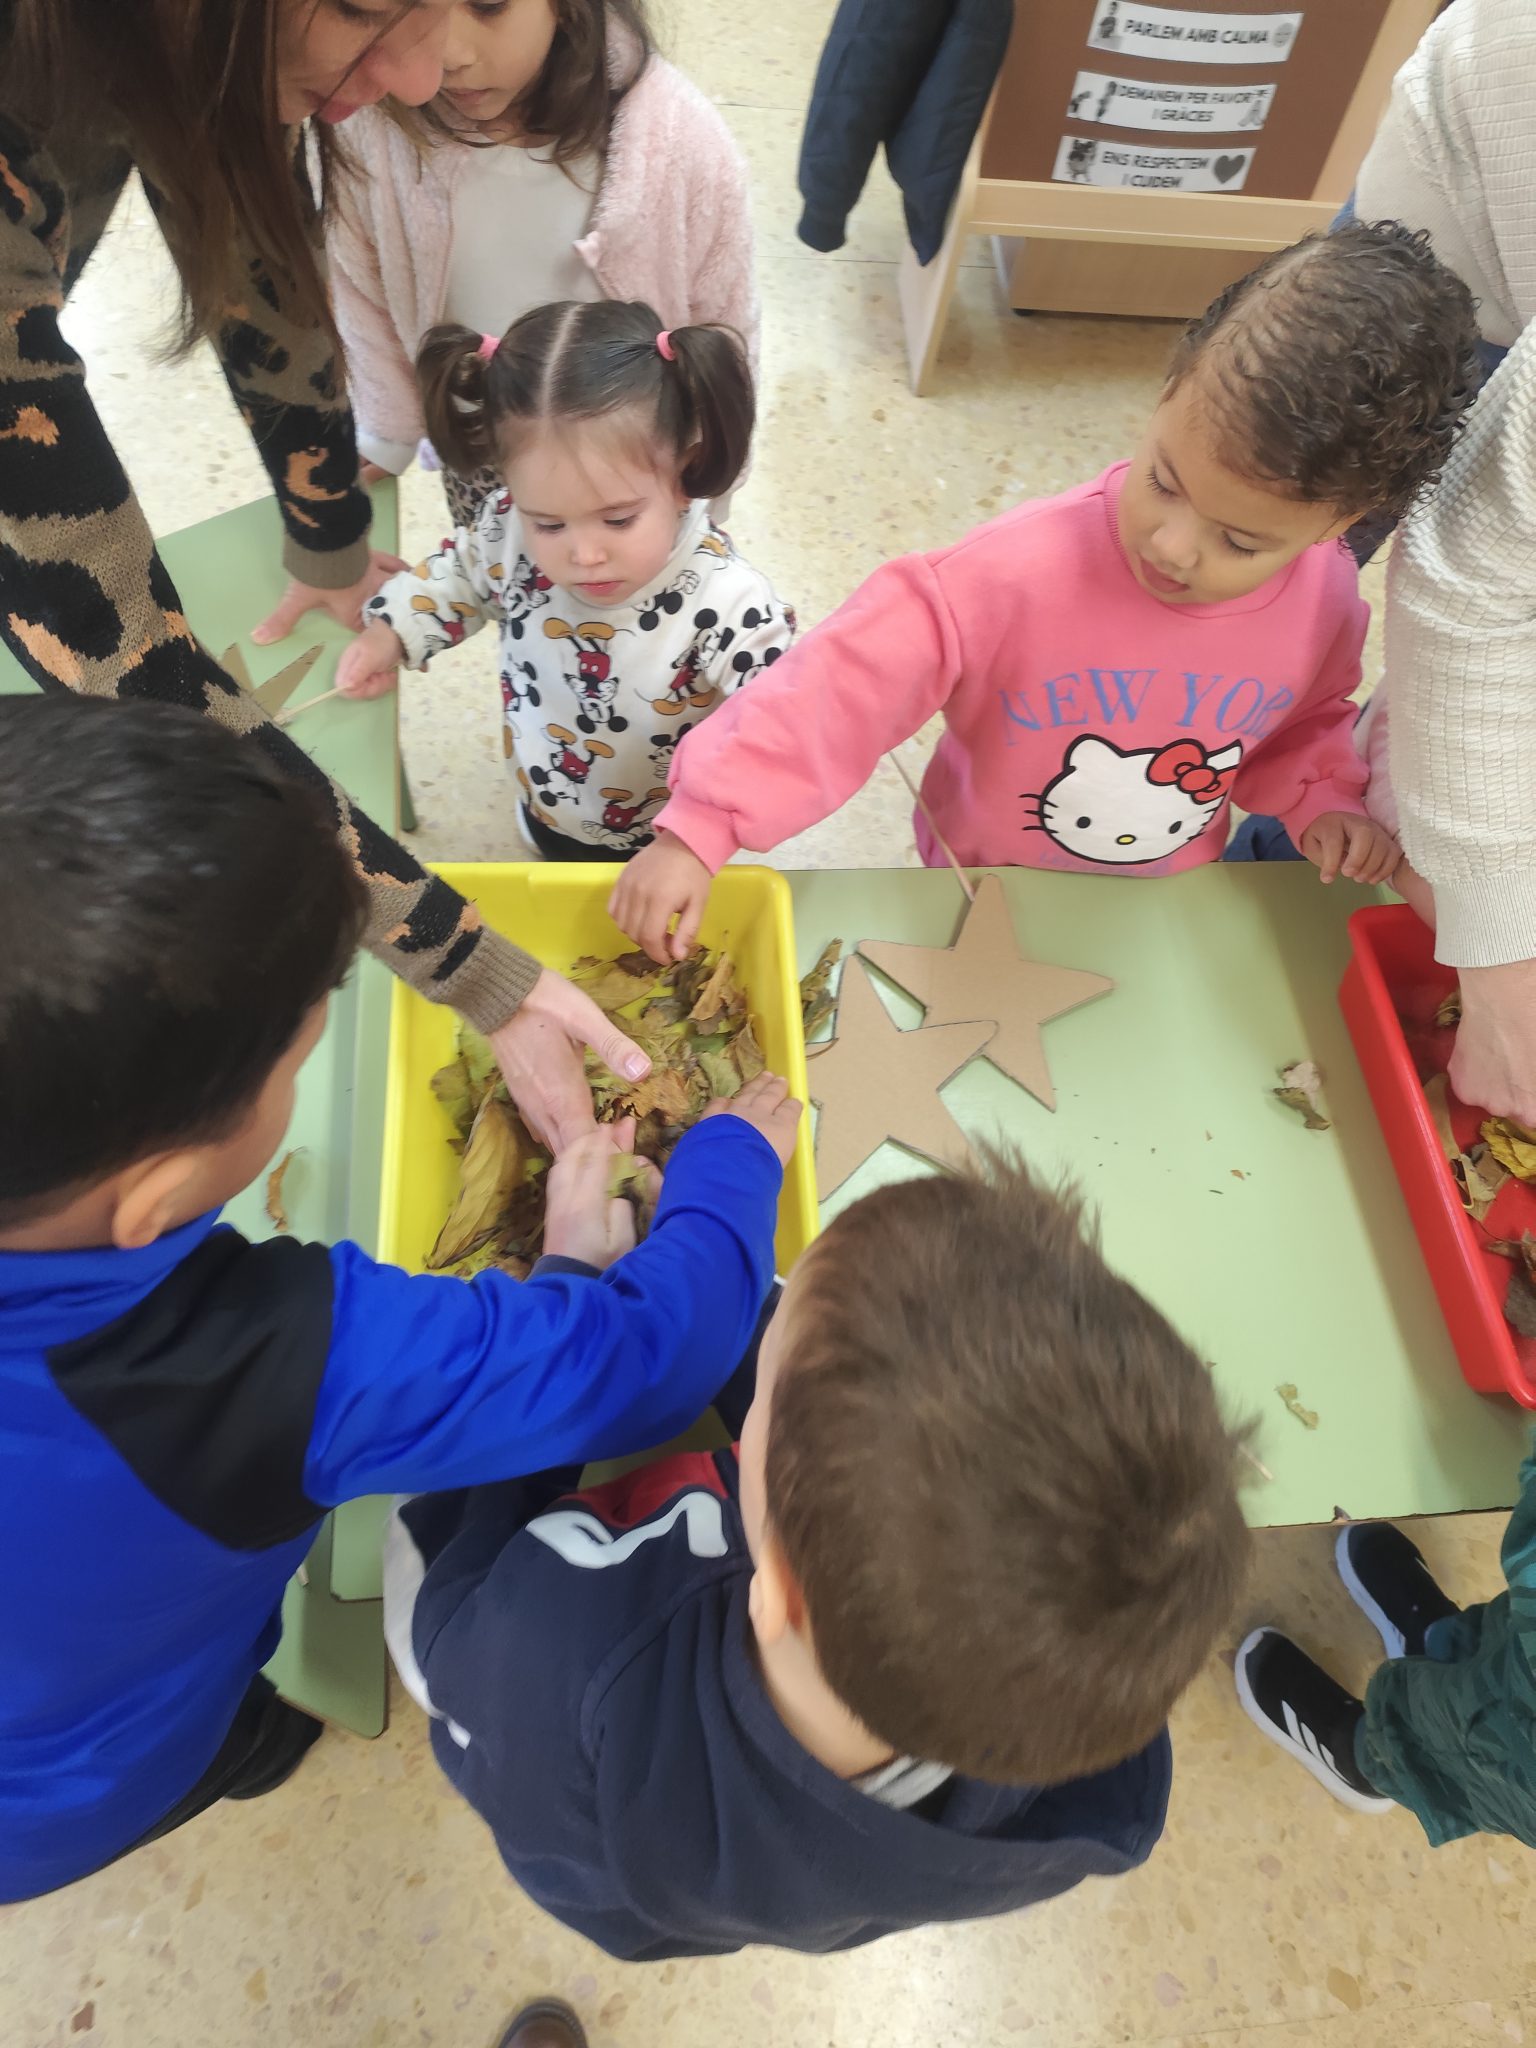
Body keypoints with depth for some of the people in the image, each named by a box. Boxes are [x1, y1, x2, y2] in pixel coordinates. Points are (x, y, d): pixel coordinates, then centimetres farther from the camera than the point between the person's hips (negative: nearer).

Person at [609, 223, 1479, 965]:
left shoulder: (1327, 598, -20)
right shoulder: (1026, 572, -36)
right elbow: (856, 680, -41)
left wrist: (1325, 799, -18)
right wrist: (699, 827, -46)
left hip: (1168, 911, 3)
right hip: (984, 889, -3)